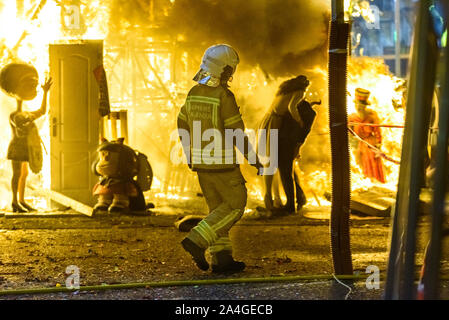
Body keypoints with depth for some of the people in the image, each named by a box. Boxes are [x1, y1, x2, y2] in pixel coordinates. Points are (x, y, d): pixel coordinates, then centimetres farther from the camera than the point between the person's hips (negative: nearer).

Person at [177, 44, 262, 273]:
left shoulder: (194, 93, 4)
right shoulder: (224, 96, -19)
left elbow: (182, 126, 13)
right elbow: (237, 132, -16)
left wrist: (190, 155, 25)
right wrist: (252, 158, -5)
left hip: (200, 160, 7)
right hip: (222, 162, -7)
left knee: (218, 208, 14)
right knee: (235, 205, 5)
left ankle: (221, 259, 11)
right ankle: (197, 240, -7)